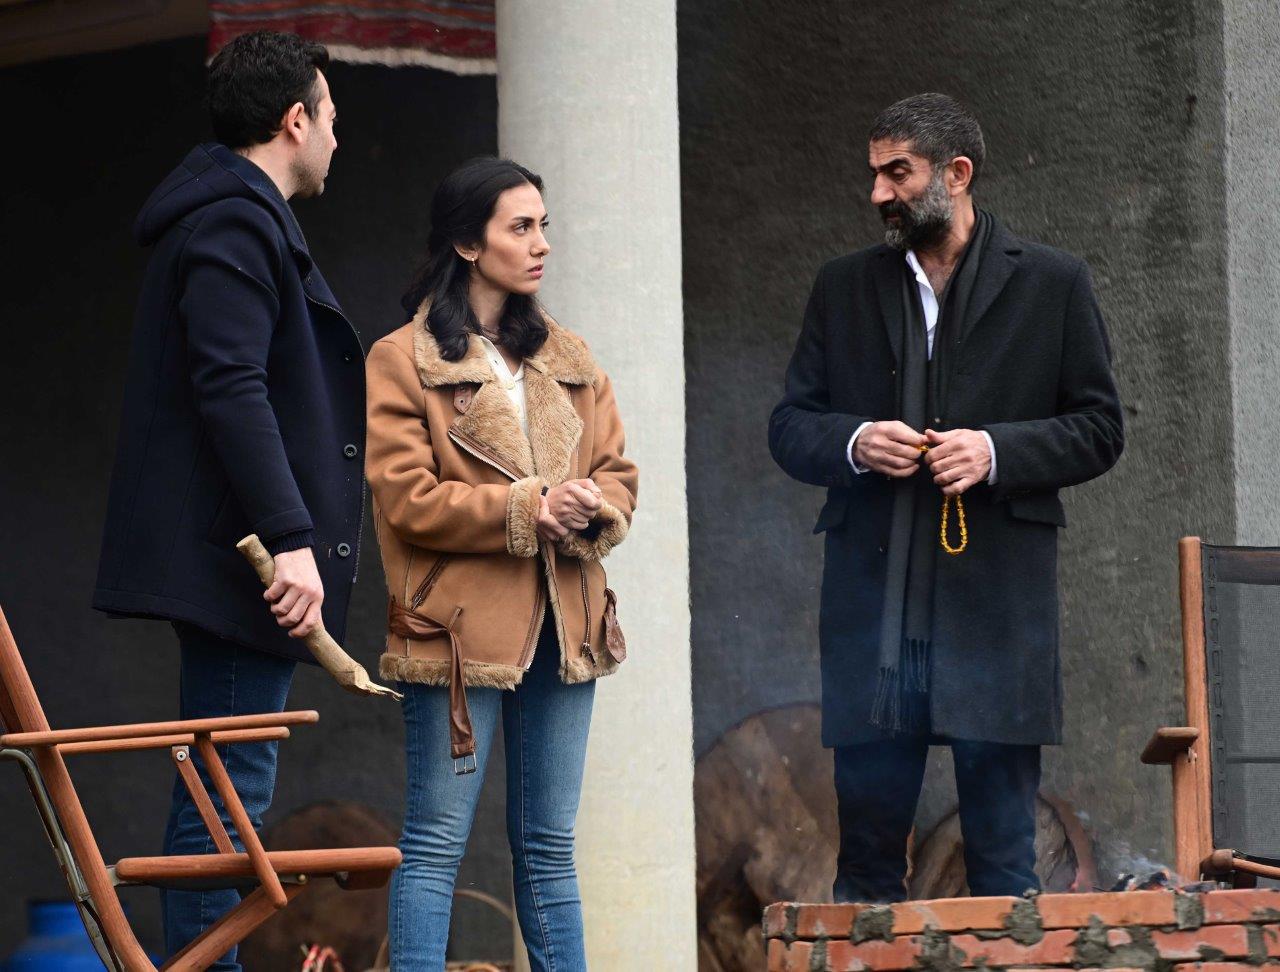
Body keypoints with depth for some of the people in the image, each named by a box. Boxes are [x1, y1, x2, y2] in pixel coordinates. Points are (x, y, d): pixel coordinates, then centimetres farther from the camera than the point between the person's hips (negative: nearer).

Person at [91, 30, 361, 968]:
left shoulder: (235, 218, 22)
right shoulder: (236, 223, -11)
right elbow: (231, 388, -21)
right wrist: (290, 538, -25)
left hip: (228, 560, 11)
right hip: (237, 558, -11)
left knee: (224, 787, 9)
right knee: (229, 790, -11)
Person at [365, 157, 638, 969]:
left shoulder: (568, 360, 16)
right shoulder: (404, 361, -2)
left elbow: (617, 475, 13)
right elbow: (407, 500, -10)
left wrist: (591, 513, -10)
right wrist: (527, 510, -17)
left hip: (563, 623, 6)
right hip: (461, 626, -6)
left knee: (550, 844, 9)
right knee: (437, 841, -5)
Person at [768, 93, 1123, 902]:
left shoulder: (1051, 283, 5)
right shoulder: (845, 289, 14)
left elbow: (1100, 429, 5)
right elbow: (789, 426, 14)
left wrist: (997, 451, -12)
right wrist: (853, 443, -7)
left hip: (995, 612, -2)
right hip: (872, 612, 3)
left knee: (1003, 853, 0)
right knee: (867, 844, 4)